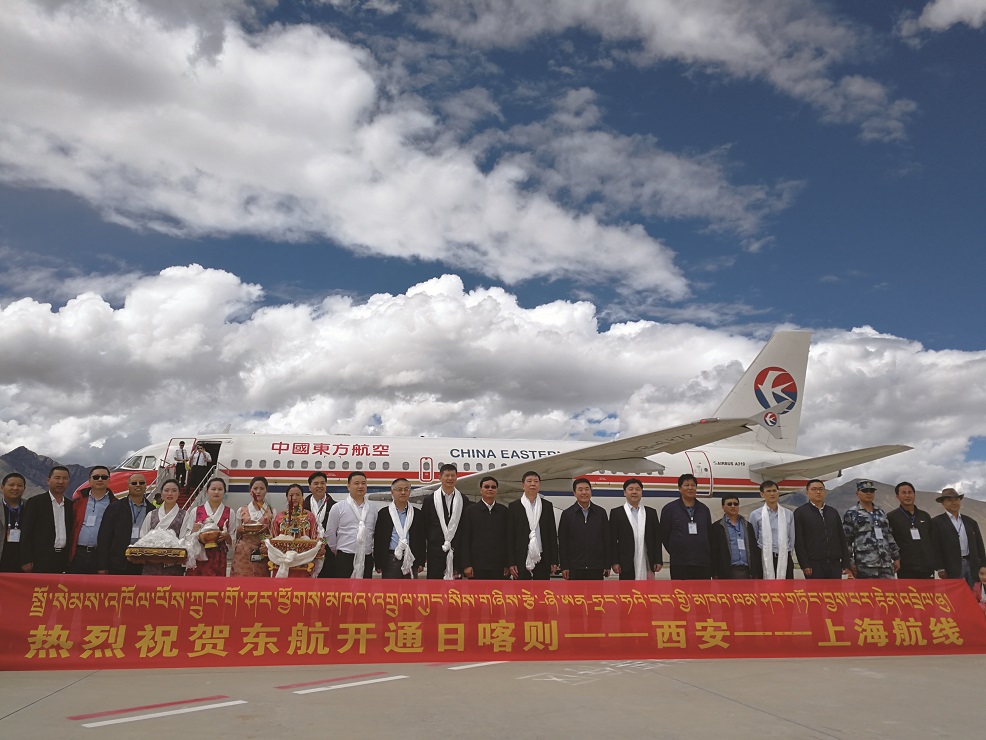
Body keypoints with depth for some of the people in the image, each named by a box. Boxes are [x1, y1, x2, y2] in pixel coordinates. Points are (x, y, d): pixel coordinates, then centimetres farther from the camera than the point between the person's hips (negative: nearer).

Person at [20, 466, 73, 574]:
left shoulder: (70, 505, 12)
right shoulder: (34, 502, -1)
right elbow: (25, 533, -4)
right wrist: (26, 561, -10)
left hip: (64, 560, 4)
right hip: (41, 561, -4)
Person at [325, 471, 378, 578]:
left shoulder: (372, 509, 9)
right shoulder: (338, 508, -1)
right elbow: (330, 533, 3)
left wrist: (372, 551, 13)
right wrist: (336, 552, 6)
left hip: (367, 559, 3)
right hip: (344, 558, -3)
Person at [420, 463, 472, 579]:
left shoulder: (463, 500, 6)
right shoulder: (429, 500, 4)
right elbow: (424, 525, 6)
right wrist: (431, 539, 1)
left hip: (456, 551, 1)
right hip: (436, 551, -1)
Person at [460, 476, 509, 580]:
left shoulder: (503, 511, 10)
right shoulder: (470, 511, 5)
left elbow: (508, 538, 9)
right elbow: (465, 540, 2)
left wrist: (508, 564, 4)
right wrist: (466, 565, -5)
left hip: (499, 567, 2)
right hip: (477, 566, -1)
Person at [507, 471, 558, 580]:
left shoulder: (547, 506, 9)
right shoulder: (514, 506, 3)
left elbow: (553, 534, 8)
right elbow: (510, 536, 1)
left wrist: (554, 561, 2)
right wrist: (511, 563, -5)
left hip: (542, 559, 2)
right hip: (522, 560, -1)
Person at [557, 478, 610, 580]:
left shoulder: (601, 512, 8)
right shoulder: (567, 514, 4)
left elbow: (607, 540, 9)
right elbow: (562, 543, 3)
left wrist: (607, 565, 5)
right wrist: (564, 566, -2)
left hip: (596, 568, 1)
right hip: (575, 568, -1)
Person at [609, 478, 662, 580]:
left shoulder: (651, 512, 12)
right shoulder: (616, 513, 4)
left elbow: (657, 538, 11)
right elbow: (612, 540, 1)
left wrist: (658, 560, 4)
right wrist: (615, 562, -6)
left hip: (647, 564, 2)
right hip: (627, 565, -2)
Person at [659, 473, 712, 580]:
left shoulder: (704, 509, 12)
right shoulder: (669, 509, 1)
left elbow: (710, 535, 18)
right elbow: (664, 535, 5)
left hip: (703, 563, 3)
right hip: (680, 564, -3)